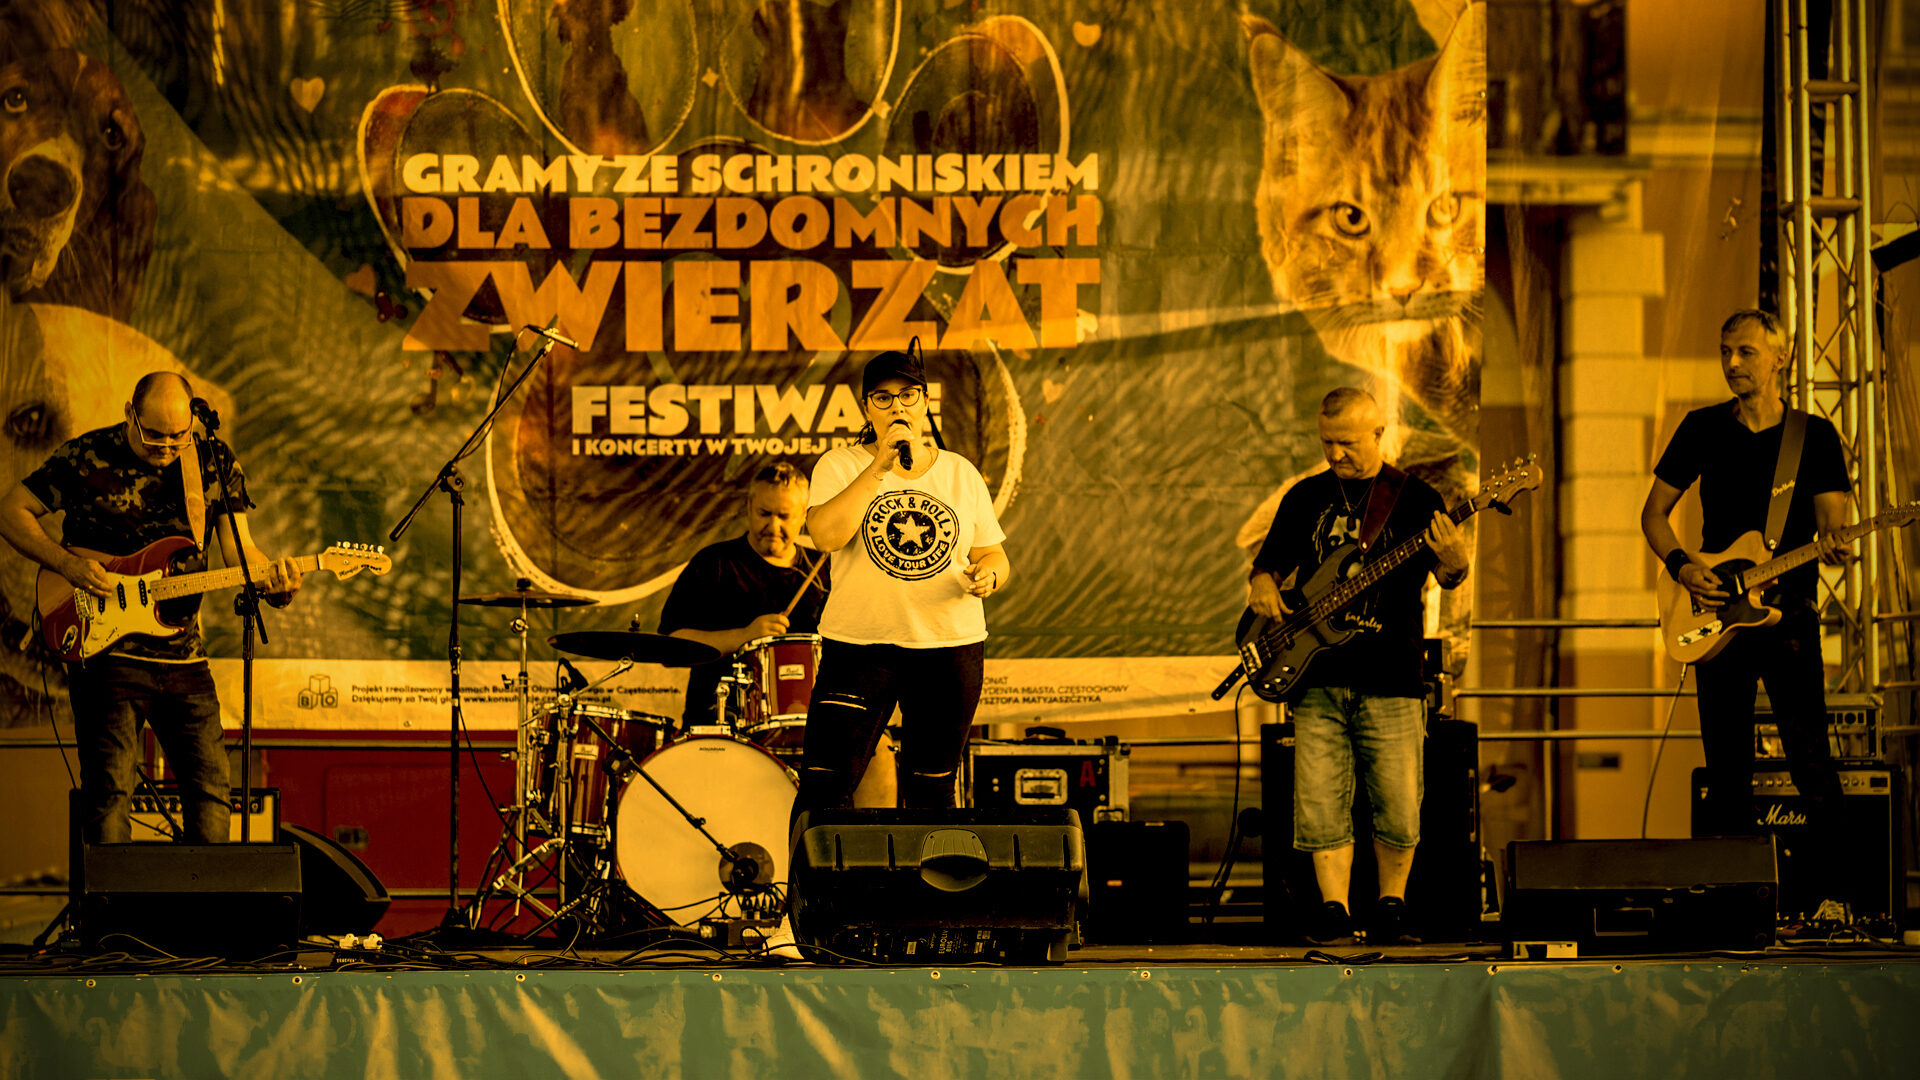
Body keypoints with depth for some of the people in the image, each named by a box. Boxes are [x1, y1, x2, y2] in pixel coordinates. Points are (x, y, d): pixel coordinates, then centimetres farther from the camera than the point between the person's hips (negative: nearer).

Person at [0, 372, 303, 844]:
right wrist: (68, 564, -13)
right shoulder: (87, 456, -5)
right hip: (104, 647, -4)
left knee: (211, 787, 3)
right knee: (108, 787, -10)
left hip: (183, 656, 4)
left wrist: (272, 579, -16)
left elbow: (239, 551, 7)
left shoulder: (215, 462, 5)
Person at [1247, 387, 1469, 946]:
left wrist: (1453, 566, -25)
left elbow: (1446, 576, -2)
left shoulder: (1414, 498, 5)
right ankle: (1334, 909, 3)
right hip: (1316, 678, 2)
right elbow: (1268, 562, 20)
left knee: (1398, 807, -2)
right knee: (1320, 803, -4)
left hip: (1390, 679, -2)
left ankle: (1391, 906, 15)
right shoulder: (1305, 497, 12)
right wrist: (1262, 586, -3)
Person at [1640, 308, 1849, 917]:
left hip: (1788, 614, -2)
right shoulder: (1702, 429, 8)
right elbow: (1654, 511, 13)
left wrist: (1833, 546, -26)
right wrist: (1680, 566, -5)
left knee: (1810, 759, -11)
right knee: (1727, 768, 5)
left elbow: (1832, 520, -2)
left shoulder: (1814, 435, 3)